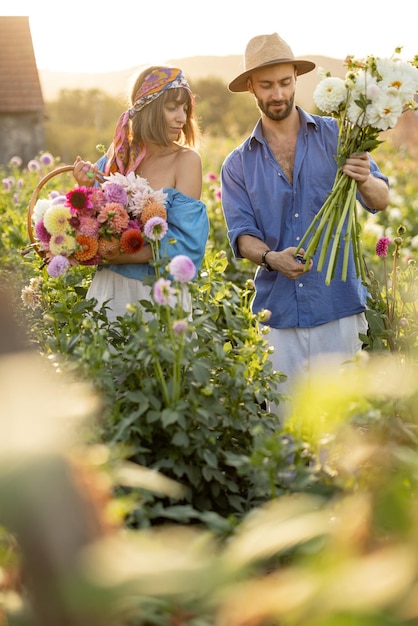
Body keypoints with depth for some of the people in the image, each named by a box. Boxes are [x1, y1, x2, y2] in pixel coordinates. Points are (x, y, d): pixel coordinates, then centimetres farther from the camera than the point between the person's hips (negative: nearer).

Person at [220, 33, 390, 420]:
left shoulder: (335, 136, 5)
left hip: (338, 305, -1)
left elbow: (380, 202, -3)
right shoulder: (238, 165, 10)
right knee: (284, 423, 6)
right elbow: (242, 234, 1)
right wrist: (271, 258, -21)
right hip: (278, 311, 2)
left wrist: (365, 181, -27)